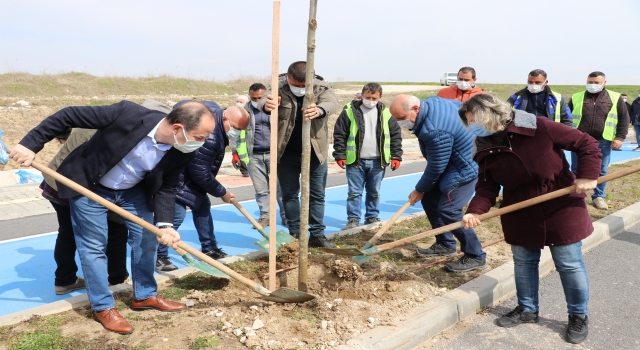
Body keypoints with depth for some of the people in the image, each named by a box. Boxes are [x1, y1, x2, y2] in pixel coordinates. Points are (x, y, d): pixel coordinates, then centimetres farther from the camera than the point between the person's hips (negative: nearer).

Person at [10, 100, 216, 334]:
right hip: (88, 185, -4)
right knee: (94, 245, 0)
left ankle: (145, 296, 27)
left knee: (146, 238, 8)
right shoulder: (128, 114, -36)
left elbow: (166, 188, -10)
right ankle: (103, 307, 16)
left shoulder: (182, 152, -22)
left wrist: (164, 224, -23)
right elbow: (69, 116, -27)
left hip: (133, 190, 5)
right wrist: (30, 144, -27)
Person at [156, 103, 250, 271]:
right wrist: (222, 192, -15)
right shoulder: (209, 137, -36)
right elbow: (202, 175, -29)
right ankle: (158, 256, -2)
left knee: (203, 206, 13)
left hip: (188, 172, 10)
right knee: (177, 214, -15)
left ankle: (209, 248, 23)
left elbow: (182, 104, 11)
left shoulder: (214, 109, -7)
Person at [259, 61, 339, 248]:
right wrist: (267, 105, -57)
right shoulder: (279, 87, -12)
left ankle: (317, 235, 21)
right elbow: (263, 99, -31)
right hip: (287, 153, 0)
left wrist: (319, 110, -56)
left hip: (315, 152, 0)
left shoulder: (322, 87, -11)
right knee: (289, 194, 10)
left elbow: (331, 102, -32)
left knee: (317, 195, 9)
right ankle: (295, 234, 23)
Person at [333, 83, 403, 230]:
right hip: (355, 161, -2)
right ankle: (353, 219, 14)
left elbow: (396, 135, 7)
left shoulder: (385, 113, 2)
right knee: (354, 192, 3)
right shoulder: (349, 111, -5)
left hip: (377, 162, 2)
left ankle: (372, 218, 27)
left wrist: (396, 156, 3)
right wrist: (340, 155, -6)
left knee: (374, 192, 13)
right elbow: (339, 134, -2)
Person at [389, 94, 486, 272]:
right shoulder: (431, 102, -5)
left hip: (465, 167, -11)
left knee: (448, 210, -17)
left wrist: (420, 189, -9)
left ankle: (475, 257, -4)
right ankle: (445, 244, 23)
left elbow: (436, 167, -25)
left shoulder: (435, 131, -35)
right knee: (430, 200, 11)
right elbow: (459, 104, 13)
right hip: (454, 160, 11)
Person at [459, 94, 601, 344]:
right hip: (520, 215, 4)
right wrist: (476, 210, -21)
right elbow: (487, 185, -6)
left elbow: (586, 144, -13)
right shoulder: (485, 149, -6)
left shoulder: (538, 128, -20)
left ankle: (579, 316, 25)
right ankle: (527, 309, 35)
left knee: (569, 264, 6)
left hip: (561, 207, -4)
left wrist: (587, 175, -22)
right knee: (523, 262, 15)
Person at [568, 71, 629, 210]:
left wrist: (620, 137, -3)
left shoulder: (615, 98, 5)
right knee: (576, 171, 6)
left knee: (601, 171, 8)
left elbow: (624, 118, 6)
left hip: (603, 142, 0)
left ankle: (598, 196, 22)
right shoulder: (576, 98, 5)